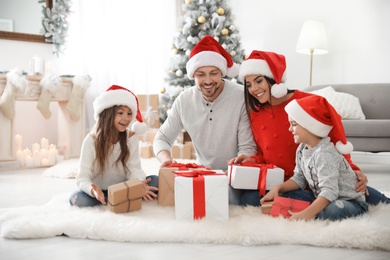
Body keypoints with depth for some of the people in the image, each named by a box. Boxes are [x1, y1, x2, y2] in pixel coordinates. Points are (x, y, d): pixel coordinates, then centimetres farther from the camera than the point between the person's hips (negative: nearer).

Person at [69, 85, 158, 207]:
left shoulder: (131, 137, -4)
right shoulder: (91, 141, -12)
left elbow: (133, 168, -9)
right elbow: (83, 177, -17)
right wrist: (93, 190, -41)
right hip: (99, 190, -2)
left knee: (155, 182, -19)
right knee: (77, 198, -32)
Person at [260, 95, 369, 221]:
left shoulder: (324, 154, -27)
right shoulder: (302, 149, 2)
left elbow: (329, 192, -35)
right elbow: (299, 178, 12)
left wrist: (306, 214, -44)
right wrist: (278, 188, -6)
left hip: (351, 201, -8)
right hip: (321, 198, 8)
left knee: (332, 210, -40)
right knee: (285, 197, 0)